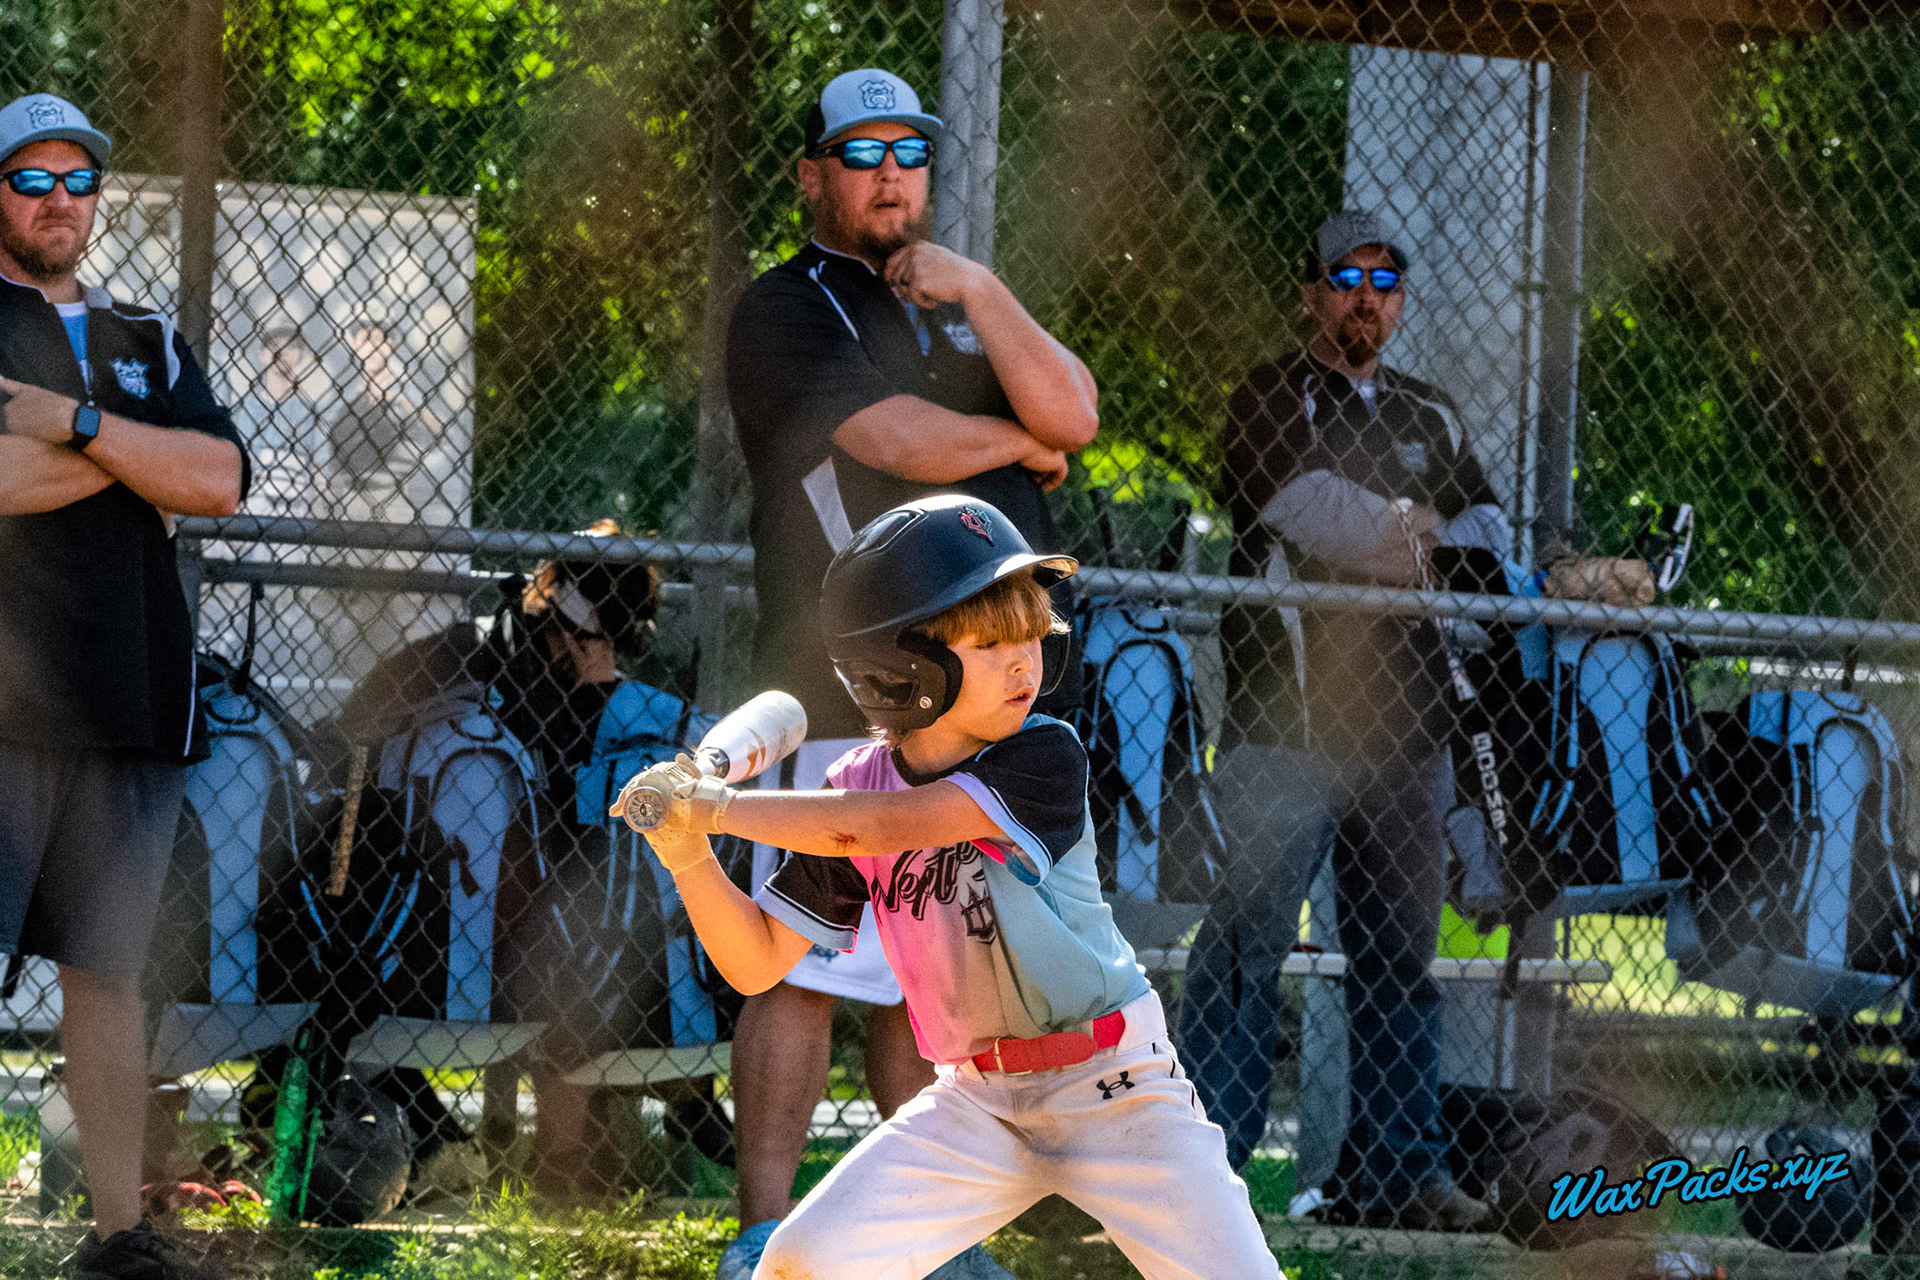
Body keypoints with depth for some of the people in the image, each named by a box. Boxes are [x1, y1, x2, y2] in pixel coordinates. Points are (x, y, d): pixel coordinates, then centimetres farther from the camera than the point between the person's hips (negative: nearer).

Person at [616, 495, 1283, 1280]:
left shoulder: (1046, 759, -17)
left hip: (1113, 1088, -3)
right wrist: (689, 855, -16)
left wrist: (718, 807, -24)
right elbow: (757, 964, 1)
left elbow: (888, 823, -29)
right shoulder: (859, 785, -3)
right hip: (976, 1101, 3)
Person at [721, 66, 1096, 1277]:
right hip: (849, 693, -6)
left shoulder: (967, 303, 21)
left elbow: (1071, 416, 4)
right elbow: (903, 441, -13)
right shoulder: (788, 312, 1)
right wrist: (1019, 440, 4)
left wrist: (981, 294, -8)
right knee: (815, 970, -11)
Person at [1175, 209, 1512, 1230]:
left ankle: (1393, 1166, 8)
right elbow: (1307, 512, -11)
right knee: (1250, 937, -11)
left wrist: (1378, 539, -7)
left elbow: (1489, 534, 11)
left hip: (1403, 722, 6)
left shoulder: (1428, 421, 22)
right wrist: (1418, 537, 3)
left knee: (1400, 947, 5)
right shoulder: (1272, 401, 4)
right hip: (1287, 714, -6)